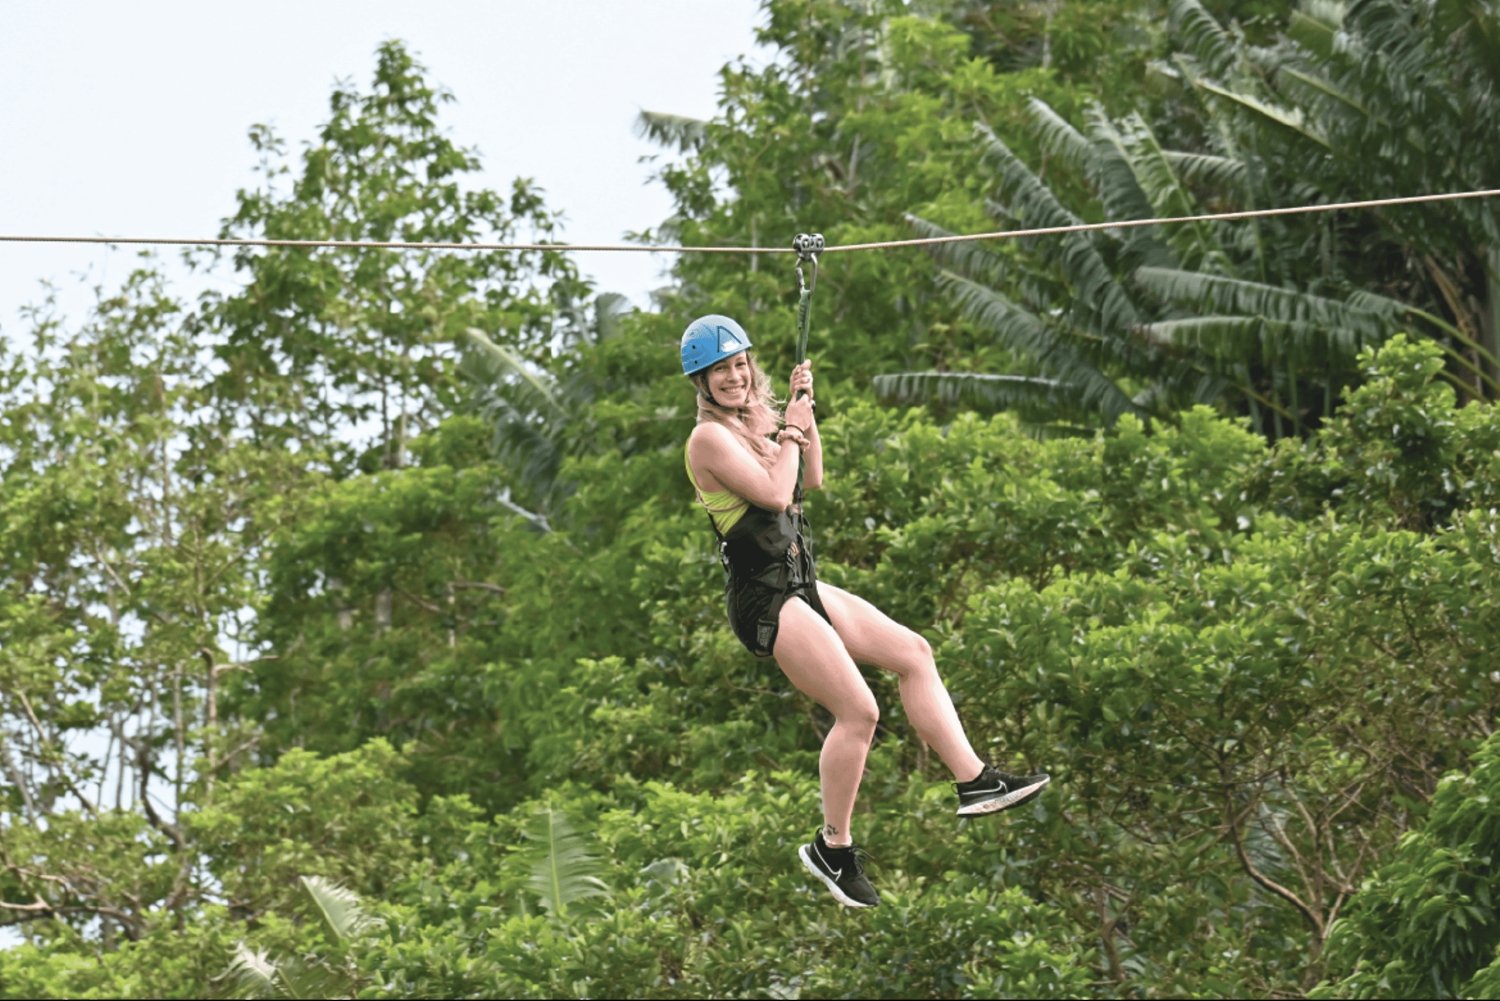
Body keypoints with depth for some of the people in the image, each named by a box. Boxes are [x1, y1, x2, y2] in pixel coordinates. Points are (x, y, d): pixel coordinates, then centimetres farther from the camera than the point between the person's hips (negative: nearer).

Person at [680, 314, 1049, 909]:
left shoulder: (751, 422, 14)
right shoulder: (710, 437, -14)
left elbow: (810, 480, 21)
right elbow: (775, 494, -22)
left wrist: (805, 413, 10)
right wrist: (790, 430, -8)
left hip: (798, 585, 10)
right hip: (764, 599, -10)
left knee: (912, 652, 8)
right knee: (859, 711, -15)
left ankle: (973, 781, 8)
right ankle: (832, 850, -4)